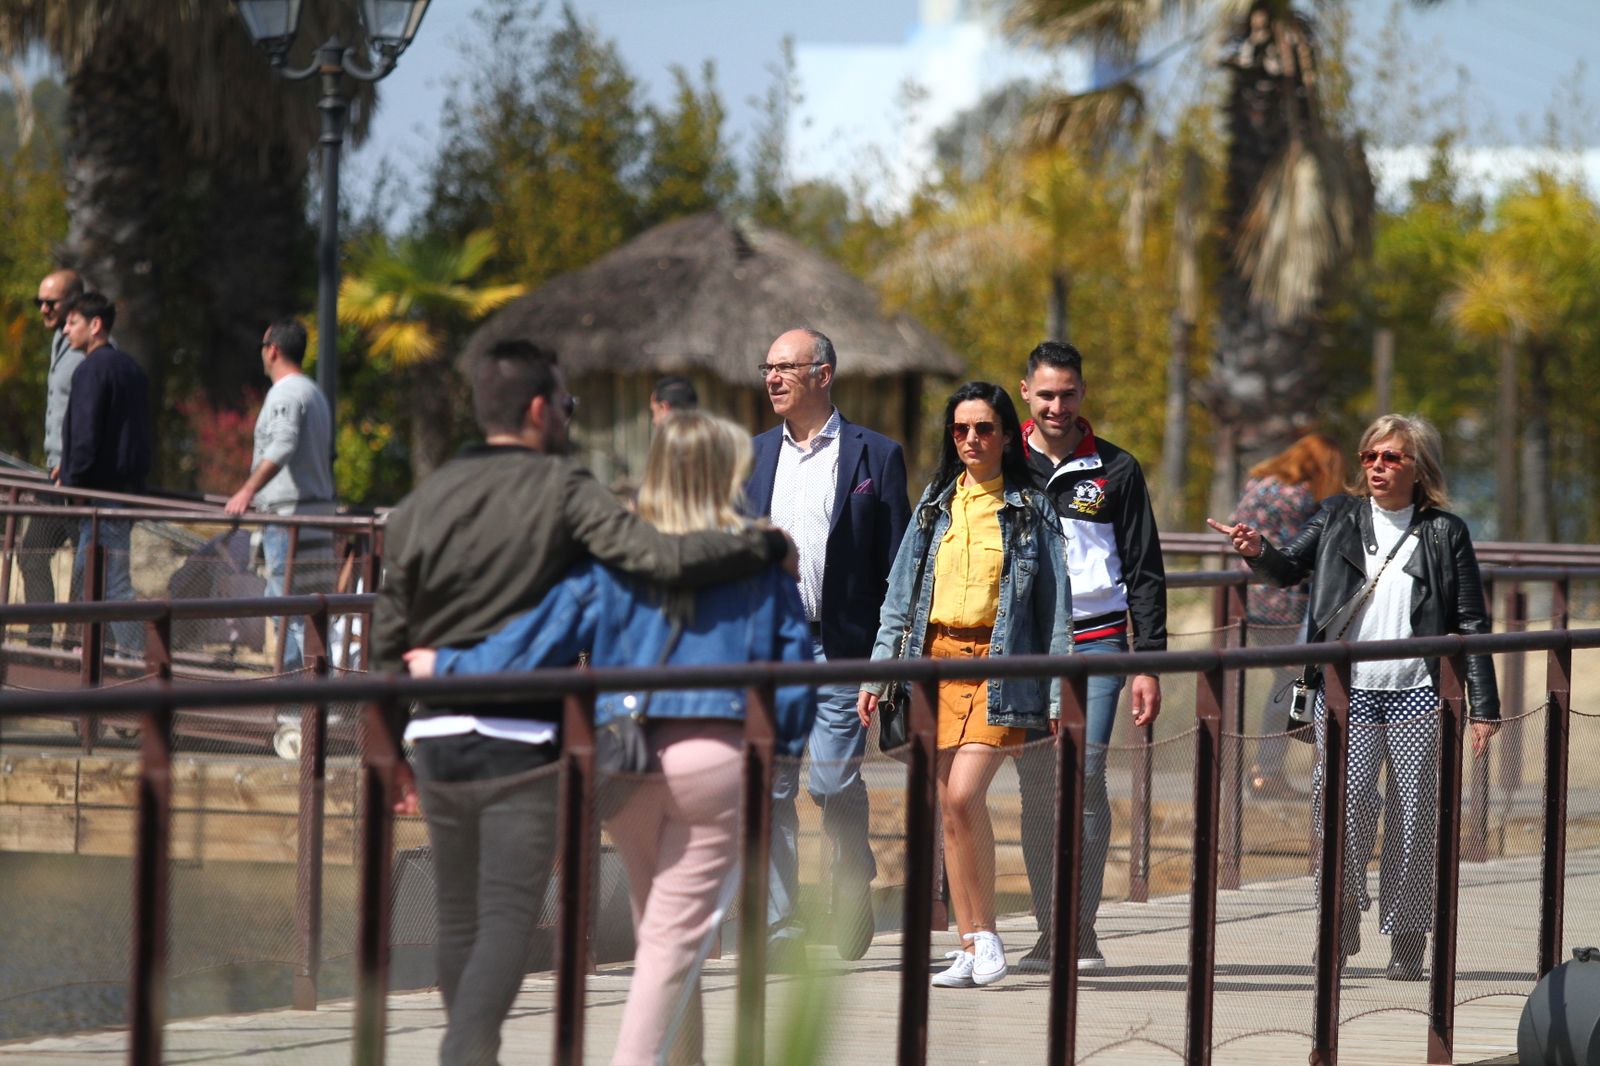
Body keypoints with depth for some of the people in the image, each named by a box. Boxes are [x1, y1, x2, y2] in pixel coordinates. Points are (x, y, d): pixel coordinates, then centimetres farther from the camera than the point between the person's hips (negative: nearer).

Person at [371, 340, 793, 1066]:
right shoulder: (563, 492, -7)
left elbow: (389, 638, 7)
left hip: (438, 738, 5)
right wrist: (765, 545, -5)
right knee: (507, 918, -6)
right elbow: (662, 558, -19)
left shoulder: (423, 502, 6)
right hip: (523, 742, -5)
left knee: (459, 918, 15)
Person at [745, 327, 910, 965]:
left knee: (834, 782, -7)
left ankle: (854, 885, 21)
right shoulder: (752, 457, 13)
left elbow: (896, 565, 1)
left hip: (838, 648, -3)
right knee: (770, 787, -1)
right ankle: (781, 928, 2)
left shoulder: (875, 456, 3)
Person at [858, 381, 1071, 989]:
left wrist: (1059, 694, -3)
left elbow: (1055, 603, 2)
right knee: (950, 810, 2)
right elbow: (900, 595, 16)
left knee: (964, 794, -20)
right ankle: (970, 949, 6)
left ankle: (987, 933, -8)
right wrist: (877, 672, 9)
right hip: (936, 658, 4)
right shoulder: (936, 506, 14)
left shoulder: (1031, 510, 3)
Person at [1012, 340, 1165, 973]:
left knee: (1085, 778, -10)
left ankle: (1083, 928, -6)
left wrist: (1148, 662, -1)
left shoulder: (1115, 471, 6)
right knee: (1037, 789, 1)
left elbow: (1145, 572, 7)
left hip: (1095, 642, -2)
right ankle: (1048, 930, 5)